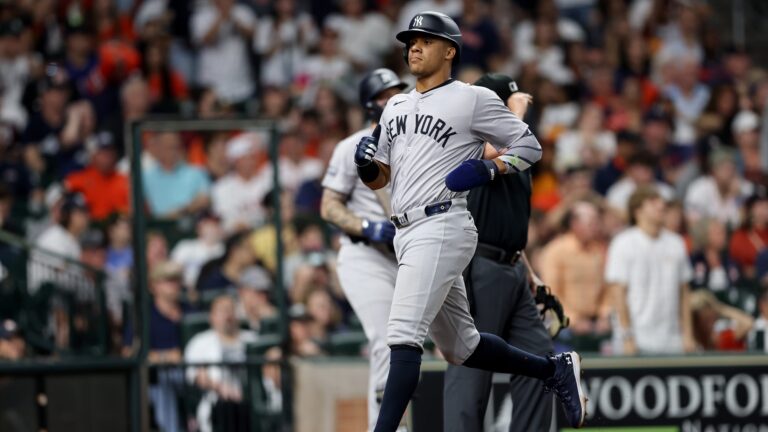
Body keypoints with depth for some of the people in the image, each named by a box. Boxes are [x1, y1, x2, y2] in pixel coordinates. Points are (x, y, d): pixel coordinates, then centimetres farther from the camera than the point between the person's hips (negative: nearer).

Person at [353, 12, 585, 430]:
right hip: (408, 235, 8)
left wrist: (485, 169, -14)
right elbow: (378, 179, 20)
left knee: (403, 334, -19)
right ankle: (554, 369, 29)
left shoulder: (473, 99, -3)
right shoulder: (396, 106, 18)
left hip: (441, 228, -8)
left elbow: (529, 145, 1)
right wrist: (365, 163, -3)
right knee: (460, 346, 14)